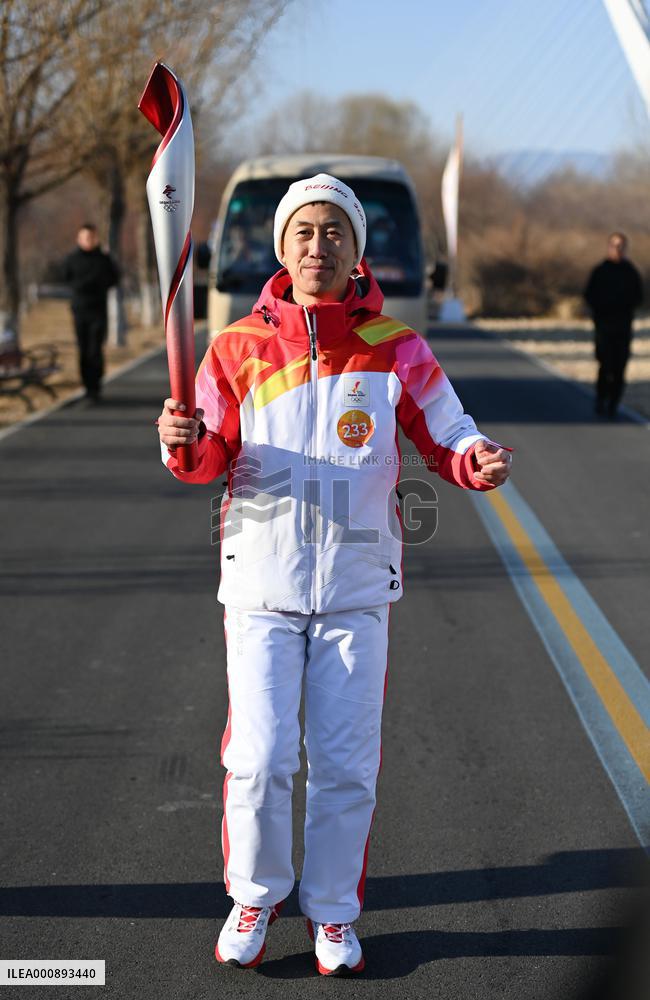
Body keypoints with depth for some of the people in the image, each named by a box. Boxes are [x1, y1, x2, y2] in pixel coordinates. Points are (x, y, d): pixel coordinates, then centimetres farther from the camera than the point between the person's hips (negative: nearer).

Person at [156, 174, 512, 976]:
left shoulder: (396, 348, 0)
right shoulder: (240, 346, 0)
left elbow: (444, 437, 4)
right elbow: (213, 457, 2)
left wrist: (477, 460, -19)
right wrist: (185, 441, -21)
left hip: (357, 585, 0)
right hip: (262, 579, 0)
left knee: (346, 761, 4)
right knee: (259, 759, -3)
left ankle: (334, 911, 25)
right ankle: (255, 896, 23)